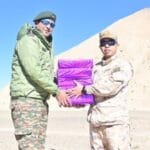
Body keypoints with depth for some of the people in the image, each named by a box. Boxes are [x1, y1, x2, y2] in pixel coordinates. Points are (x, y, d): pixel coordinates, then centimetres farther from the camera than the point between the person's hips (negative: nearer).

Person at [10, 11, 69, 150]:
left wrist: (57, 92, 9)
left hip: (41, 101, 9)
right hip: (26, 100, -9)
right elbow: (33, 71, -18)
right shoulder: (28, 40, -6)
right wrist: (57, 91, -13)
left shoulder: (46, 46, 21)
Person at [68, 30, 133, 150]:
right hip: (95, 120, 7)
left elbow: (111, 86, -15)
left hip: (115, 121, -6)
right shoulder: (96, 67, 18)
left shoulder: (123, 65, -2)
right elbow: (90, 89, 22)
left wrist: (84, 89, -10)